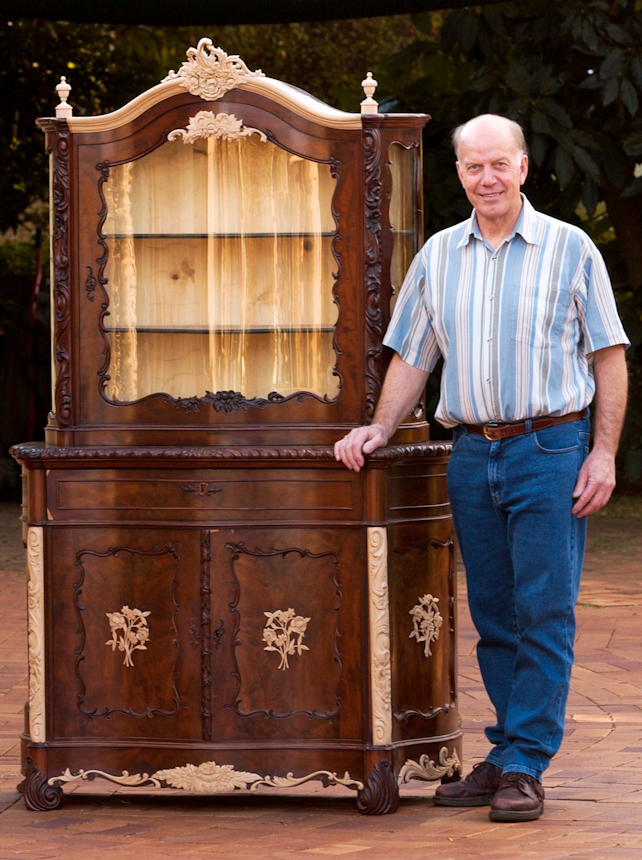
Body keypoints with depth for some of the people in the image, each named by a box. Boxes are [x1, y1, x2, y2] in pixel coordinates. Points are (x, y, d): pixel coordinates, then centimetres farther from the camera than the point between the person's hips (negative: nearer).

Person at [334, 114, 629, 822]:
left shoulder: (570, 249, 1)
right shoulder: (437, 257, 11)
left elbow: (609, 356, 1)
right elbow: (412, 357, 17)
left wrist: (604, 453, -7)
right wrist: (379, 429, 3)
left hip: (551, 450, -4)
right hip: (472, 454, 4)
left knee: (544, 614, -6)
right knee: (493, 616, 8)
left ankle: (524, 764, -3)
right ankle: (506, 756, 15)